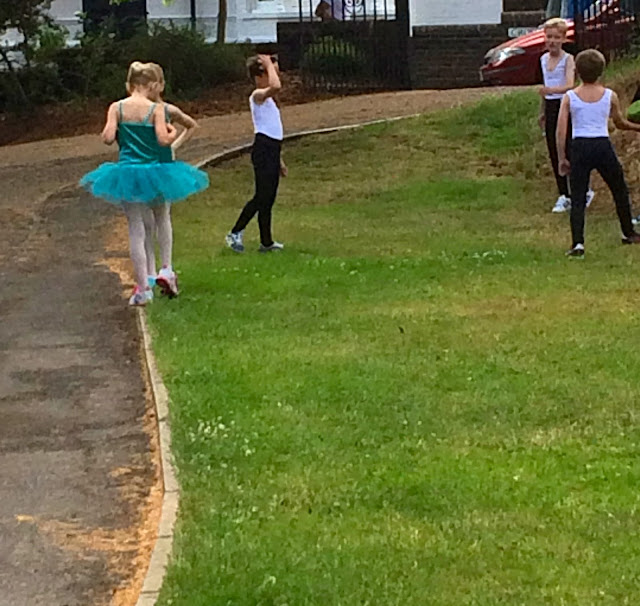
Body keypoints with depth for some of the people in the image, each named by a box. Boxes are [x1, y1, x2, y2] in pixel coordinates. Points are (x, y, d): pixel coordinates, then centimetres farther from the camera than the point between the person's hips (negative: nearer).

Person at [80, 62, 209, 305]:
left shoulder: (116, 108, -5)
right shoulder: (156, 109, -9)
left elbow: (108, 137, -12)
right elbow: (163, 140, -16)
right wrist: (173, 133, 5)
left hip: (127, 173, 1)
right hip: (153, 172, -1)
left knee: (136, 229, 6)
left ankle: (143, 287, 4)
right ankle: (166, 269, 24)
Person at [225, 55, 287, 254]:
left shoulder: (267, 99, 20)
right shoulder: (258, 95, -9)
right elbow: (276, 86, -33)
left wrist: (279, 161, 24)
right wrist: (269, 65, -17)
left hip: (272, 151, 9)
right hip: (263, 150, -9)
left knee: (269, 198, 10)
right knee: (262, 196, -9)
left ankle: (266, 242, 15)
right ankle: (235, 233, 0)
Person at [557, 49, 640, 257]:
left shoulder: (569, 97, -1)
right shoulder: (610, 96, 1)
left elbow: (561, 131, -5)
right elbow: (620, 123, 15)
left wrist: (562, 159, 1)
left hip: (579, 148, -1)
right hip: (603, 146, 1)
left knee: (578, 199, 3)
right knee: (620, 190, 21)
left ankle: (577, 243, -11)